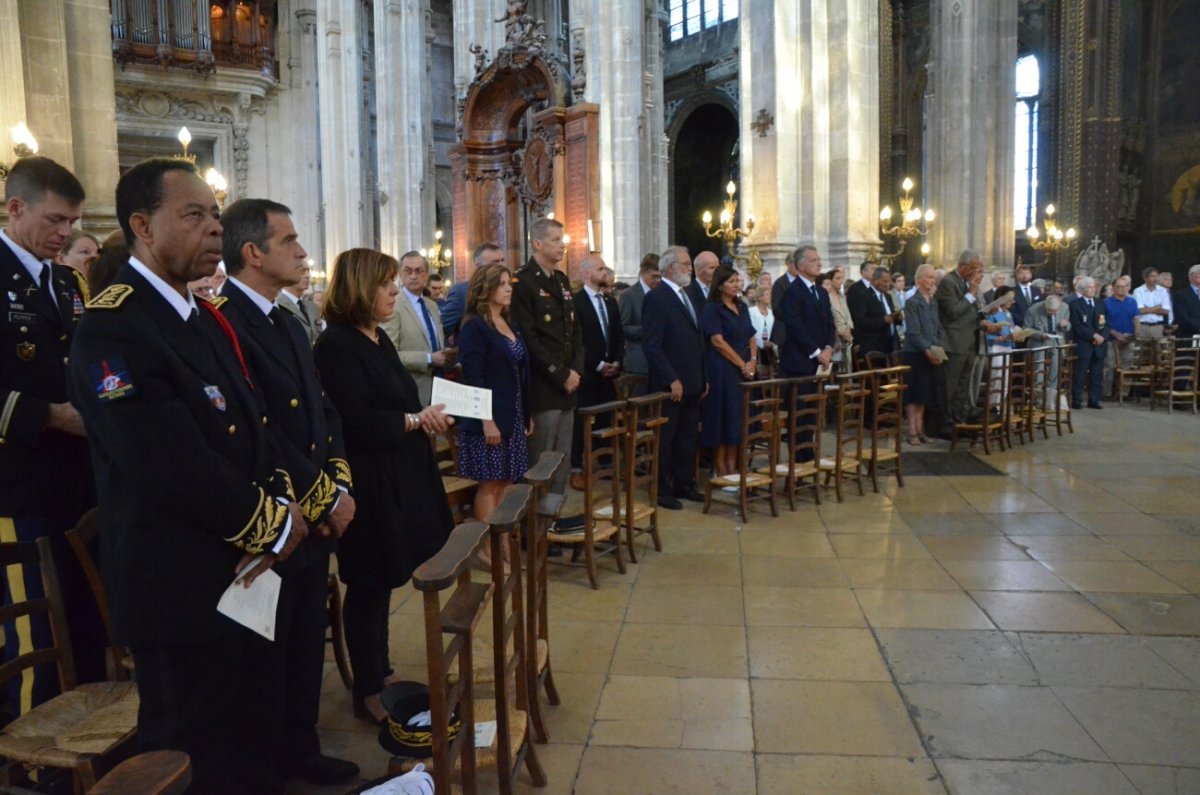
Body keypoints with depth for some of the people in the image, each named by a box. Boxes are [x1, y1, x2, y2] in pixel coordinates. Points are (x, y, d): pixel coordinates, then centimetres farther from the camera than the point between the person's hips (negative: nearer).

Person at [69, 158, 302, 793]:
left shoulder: (206, 317, 12)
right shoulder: (113, 327, -18)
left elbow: (250, 427, 9)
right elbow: (173, 466, -26)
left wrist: (277, 505, -9)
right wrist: (269, 526, -14)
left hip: (240, 569, 8)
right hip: (178, 584, -8)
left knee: (246, 740, 22)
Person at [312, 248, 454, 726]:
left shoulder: (377, 338, 11)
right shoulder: (337, 346, -17)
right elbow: (355, 422, -23)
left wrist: (426, 415, -2)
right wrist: (414, 420, -19)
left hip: (399, 478, 9)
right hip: (369, 485, -9)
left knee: (381, 579, 18)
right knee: (368, 584, 4)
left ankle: (379, 673, 33)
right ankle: (368, 692, 19)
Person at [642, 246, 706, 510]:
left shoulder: (686, 296, 15)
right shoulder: (656, 298, -12)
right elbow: (652, 346, -18)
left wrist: (703, 377, 15)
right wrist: (672, 380, -20)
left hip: (692, 382, 8)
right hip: (670, 385, -8)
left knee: (688, 438, 14)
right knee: (665, 439, 3)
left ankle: (684, 484, 25)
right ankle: (662, 489, 12)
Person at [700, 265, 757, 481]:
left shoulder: (742, 307, 15)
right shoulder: (712, 308, -7)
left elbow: (751, 337, 16)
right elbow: (717, 341, -14)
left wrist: (753, 361, -2)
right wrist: (742, 364, -13)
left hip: (744, 370, 7)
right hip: (722, 371, -7)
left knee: (738, 418, 7)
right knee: (723, 419, -3)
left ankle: (732, 469, 14)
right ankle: (721, 472, 3)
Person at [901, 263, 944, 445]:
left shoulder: (934, 303, 12)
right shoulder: (912, 302, -9)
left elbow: (938, 329, 12)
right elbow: (913, 332, -15)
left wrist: (939, 350, -2)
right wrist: (928, 350, -19)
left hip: (930, 354, 6)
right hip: (915, 354, -6)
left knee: (924, 393, 9)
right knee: (913, 393, -3)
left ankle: (920, 429, 16)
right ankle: (912, 432, 1)